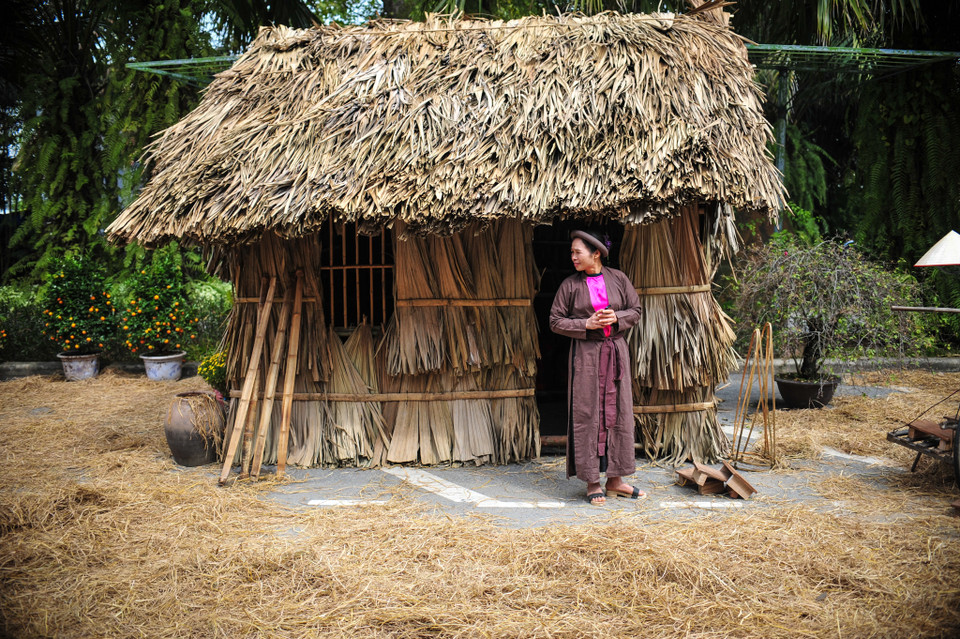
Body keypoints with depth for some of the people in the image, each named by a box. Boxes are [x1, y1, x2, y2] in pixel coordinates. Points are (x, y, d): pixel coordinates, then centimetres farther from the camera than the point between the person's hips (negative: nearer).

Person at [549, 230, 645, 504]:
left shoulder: (618, 279, 5)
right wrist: (586, 324, -13)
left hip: (616, 350, 2)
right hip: (585, 352, -2)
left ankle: (615, 480, 15)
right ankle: (592, 481, 6)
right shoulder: (570, 285, 1)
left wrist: (616, 317, -11)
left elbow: (635, 311, 9)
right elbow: (556, 321, 0)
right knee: (586, 414, -4)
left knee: (618, 412, 4)